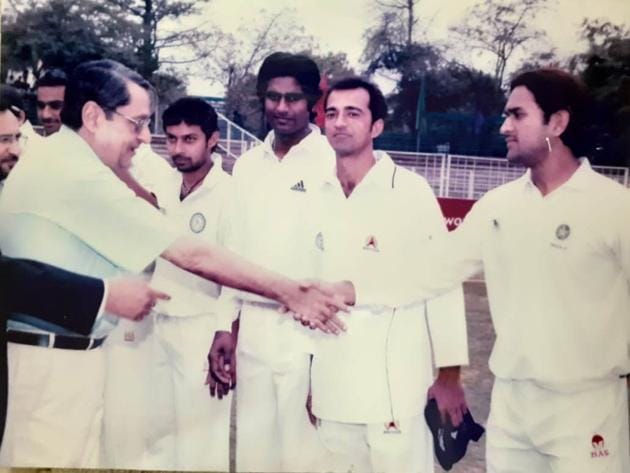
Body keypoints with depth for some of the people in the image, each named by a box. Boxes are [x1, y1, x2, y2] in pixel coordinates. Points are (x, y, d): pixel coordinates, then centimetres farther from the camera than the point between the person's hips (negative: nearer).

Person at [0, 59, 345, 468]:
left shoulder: (57, 159, 10)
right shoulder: (80, 175, -22)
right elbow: (191, 256, -22)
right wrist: (289, 292, -16)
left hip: (61, 353, 9)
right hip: (52, 362, -9)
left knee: (79, 456, 17)